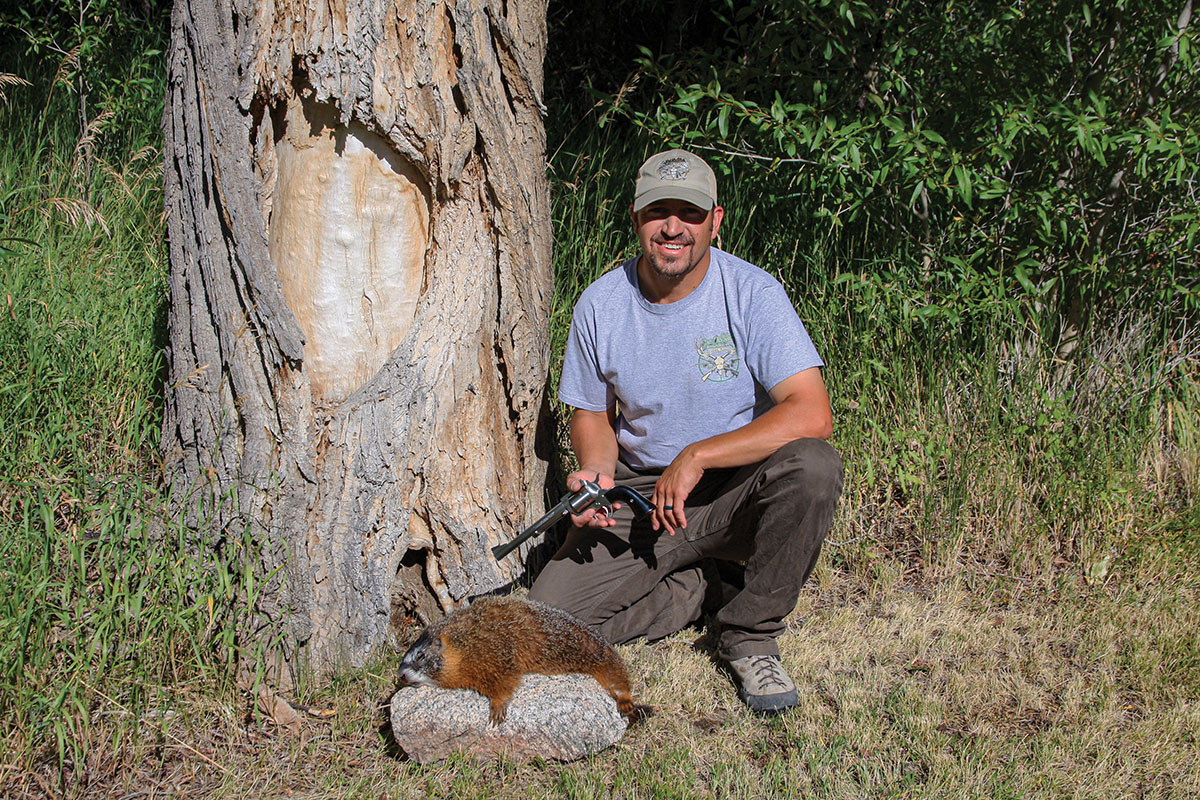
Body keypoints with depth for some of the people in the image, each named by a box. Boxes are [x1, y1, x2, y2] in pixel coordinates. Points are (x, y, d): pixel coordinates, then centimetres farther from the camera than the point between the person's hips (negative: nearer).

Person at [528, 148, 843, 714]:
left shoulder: (752, 293, -13)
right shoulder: (600, 304, -3)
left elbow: (812, 414, -24)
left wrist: (696, 457, -27)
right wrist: (596, 471, -13)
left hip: (735, 491, -2)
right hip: (639, 498, 2)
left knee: (813, 465, -36)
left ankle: (750, 636, -13)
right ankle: (711, 584, 4)